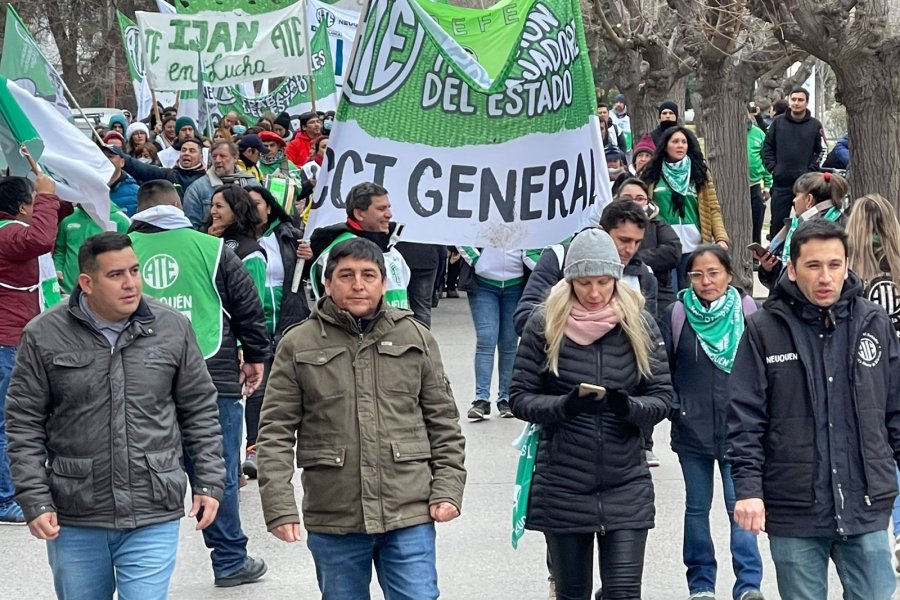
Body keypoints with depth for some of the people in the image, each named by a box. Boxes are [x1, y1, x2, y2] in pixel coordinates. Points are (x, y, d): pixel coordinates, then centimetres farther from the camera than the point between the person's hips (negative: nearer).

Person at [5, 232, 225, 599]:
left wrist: (208, 483, 4)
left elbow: (200, 413, 8)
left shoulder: (172, 329, 0)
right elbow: (24, 425, 0)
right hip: (73, 520, 1)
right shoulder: (44, 336, -3)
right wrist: (35, 501, -6)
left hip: (152, 517, 0)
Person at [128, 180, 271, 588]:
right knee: (219, 473, 7)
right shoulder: (210, 248, 1)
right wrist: (255, 357, 18)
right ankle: (230, 561, 15)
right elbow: (248, 306, 4)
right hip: (214, 377, -2)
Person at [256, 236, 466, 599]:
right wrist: (279, 507, -9)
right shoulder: (298, 345, 0)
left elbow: (443, 422, 9)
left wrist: (448, 489, 0)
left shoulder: (416, 338, 5)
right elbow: (276, 432, -1)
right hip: (333, 520, 0)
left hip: (409, 515, 0)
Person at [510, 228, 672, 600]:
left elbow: (662, 398, 0)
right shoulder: (544, 324, -2)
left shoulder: (639, 324, 1)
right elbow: (519, 398, -2)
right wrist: (563, 406, -20)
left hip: (626, 488, 0)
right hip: (562, 488, 0)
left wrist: (629, 406, -21)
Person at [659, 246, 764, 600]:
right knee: (697, 507, 11)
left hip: (739, 428, -1)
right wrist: (674, 405, -2)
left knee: (740, 506, -5)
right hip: (692, 430, 1)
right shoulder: (677, 315, -3)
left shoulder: (747, 311, -3)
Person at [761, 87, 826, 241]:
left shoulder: (815, 125, 3)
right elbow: (767, 147, 8)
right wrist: (772, 167, -2)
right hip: (781, 183, 1)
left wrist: (811, 170, -7)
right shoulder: (778, 122, 5)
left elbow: (820, 151, 3)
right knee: (777, 222, 5)